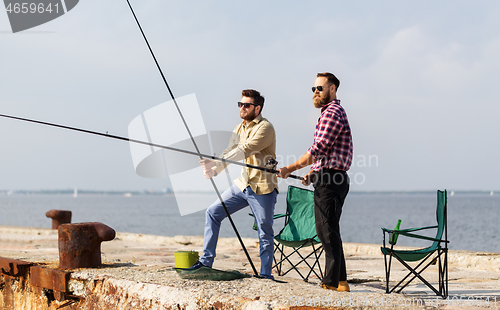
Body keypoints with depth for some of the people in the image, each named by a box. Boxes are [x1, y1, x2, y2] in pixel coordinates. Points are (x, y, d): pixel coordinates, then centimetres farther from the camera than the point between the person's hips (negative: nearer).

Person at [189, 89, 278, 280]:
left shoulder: (265, 128, -14)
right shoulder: (240, 128, 13)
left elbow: (244, 150, -26)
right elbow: (229, 152, 4)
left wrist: (215, 164, -33)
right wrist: (214, 169, -17)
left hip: (262, 188, -8)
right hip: (243, 184, 8)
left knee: (265, 233, -3)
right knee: (213, 212, 4)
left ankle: (265, 274, 8)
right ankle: (206, 261, 9)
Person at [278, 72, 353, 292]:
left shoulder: (332, 113, -12)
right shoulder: (333, 112, 22)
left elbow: (318, 150, -19)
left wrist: (290, 169, -16)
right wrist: (312, 173, 18)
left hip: (329, 180, -11)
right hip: (328, 179, 11)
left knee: (328, 231, -10)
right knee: (328, 231, 12)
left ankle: (331, 281, -10)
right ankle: (339, 281, 15)